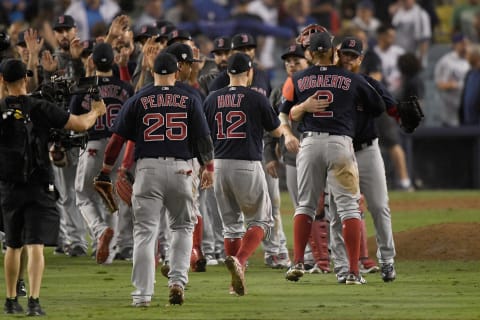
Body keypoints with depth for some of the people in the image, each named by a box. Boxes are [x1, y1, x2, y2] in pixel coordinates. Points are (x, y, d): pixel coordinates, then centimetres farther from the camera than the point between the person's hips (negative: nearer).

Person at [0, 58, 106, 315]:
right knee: (35, 246, -7)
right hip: (38, 187, -3)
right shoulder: (40, 108, -9)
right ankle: (34, 301, -19)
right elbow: (81, 124, -4)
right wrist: (96, 111, 16)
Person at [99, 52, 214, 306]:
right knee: (183, 226, 18)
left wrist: (106, 170, 10)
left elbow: (117, 139, 3)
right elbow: (203, 137, 6)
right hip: (180, 168, 1)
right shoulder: (188, 101, 6)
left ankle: (143, 293, -3)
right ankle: (178, 280, 1)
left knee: (145, 231, 1)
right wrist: (209, 168, 20)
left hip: (148, 168, -1)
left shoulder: (138, 101, 5)